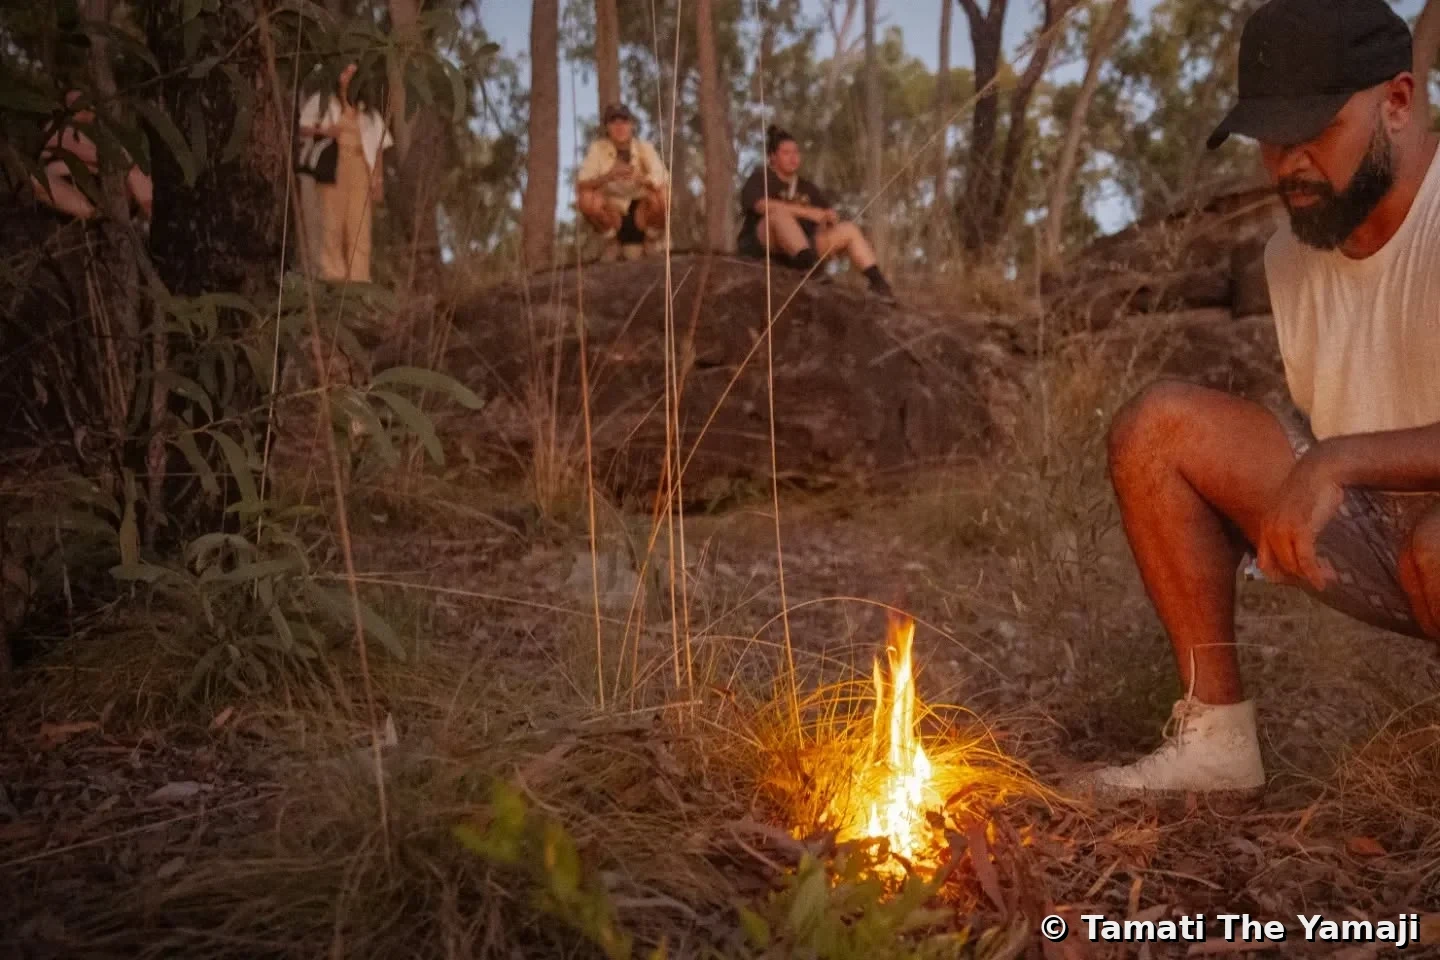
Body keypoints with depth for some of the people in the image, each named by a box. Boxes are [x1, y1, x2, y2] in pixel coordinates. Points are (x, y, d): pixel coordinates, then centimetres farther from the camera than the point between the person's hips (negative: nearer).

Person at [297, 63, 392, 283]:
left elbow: (378, 147, 15)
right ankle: (333, 275, -8)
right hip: (332, 167, -1)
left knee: (358, 225, -8)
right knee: (331, 223, -8)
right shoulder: (321, 101, 15)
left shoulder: (368, 112, 21)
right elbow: (301, 128, 11)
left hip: (359, 169, 1)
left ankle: (358, 278, -10)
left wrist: (378, 180, 5)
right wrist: (322, 130, -10)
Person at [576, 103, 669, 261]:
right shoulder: (598, 148, -9)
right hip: (612, 211, 1)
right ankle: (612, 241, 2)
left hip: (640, 212, -1)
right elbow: (581, 184, -17)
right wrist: (608, 176, -36)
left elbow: (663, 180, -21)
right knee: (586, 199, -29)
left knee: (660, 198, -31)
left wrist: (640, 178, -43)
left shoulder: (644, 148, -9)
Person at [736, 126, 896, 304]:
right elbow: (763, 205, -20)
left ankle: (877, 281, -21)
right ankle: (810, 264, -53)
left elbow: (830, 213, 14)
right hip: (760, 247, -6)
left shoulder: (806, 187, 20)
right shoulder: (760, 179, 1)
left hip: (799, 252, 6)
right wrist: (808, 212, -23)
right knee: (779, 213, -34)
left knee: (849, 229, -3)